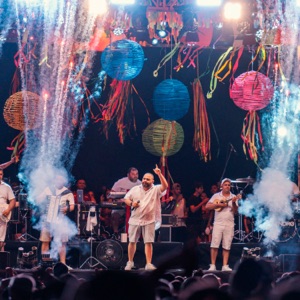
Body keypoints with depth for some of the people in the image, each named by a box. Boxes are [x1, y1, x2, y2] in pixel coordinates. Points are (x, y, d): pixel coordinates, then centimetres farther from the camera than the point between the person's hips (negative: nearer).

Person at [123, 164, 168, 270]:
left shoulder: (156, 190, -1)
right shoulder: (135, 189, 7)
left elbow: (165, 186, -17)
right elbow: (126, 199, 11)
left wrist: (159, 174, -26)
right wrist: (131, 203, -11)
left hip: (149, 221, -2)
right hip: (135, 220, 2)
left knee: (148, 242, -6)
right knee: (132, 242, 9)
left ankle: (149, 264, -4)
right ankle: (130, 262, 24)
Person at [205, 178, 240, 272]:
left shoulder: (233, 197, 8)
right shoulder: (216, 196, 6)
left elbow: (235, 211, 0)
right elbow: (207, 206, -1)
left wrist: (233, 203, -16)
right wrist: (218, 204, -12)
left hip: (229, 224, 1)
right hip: (218, 223, -1)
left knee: (227, 246, 0)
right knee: (214, 244, -7)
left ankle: (225, 266, 3)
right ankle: (212, 265, -3)